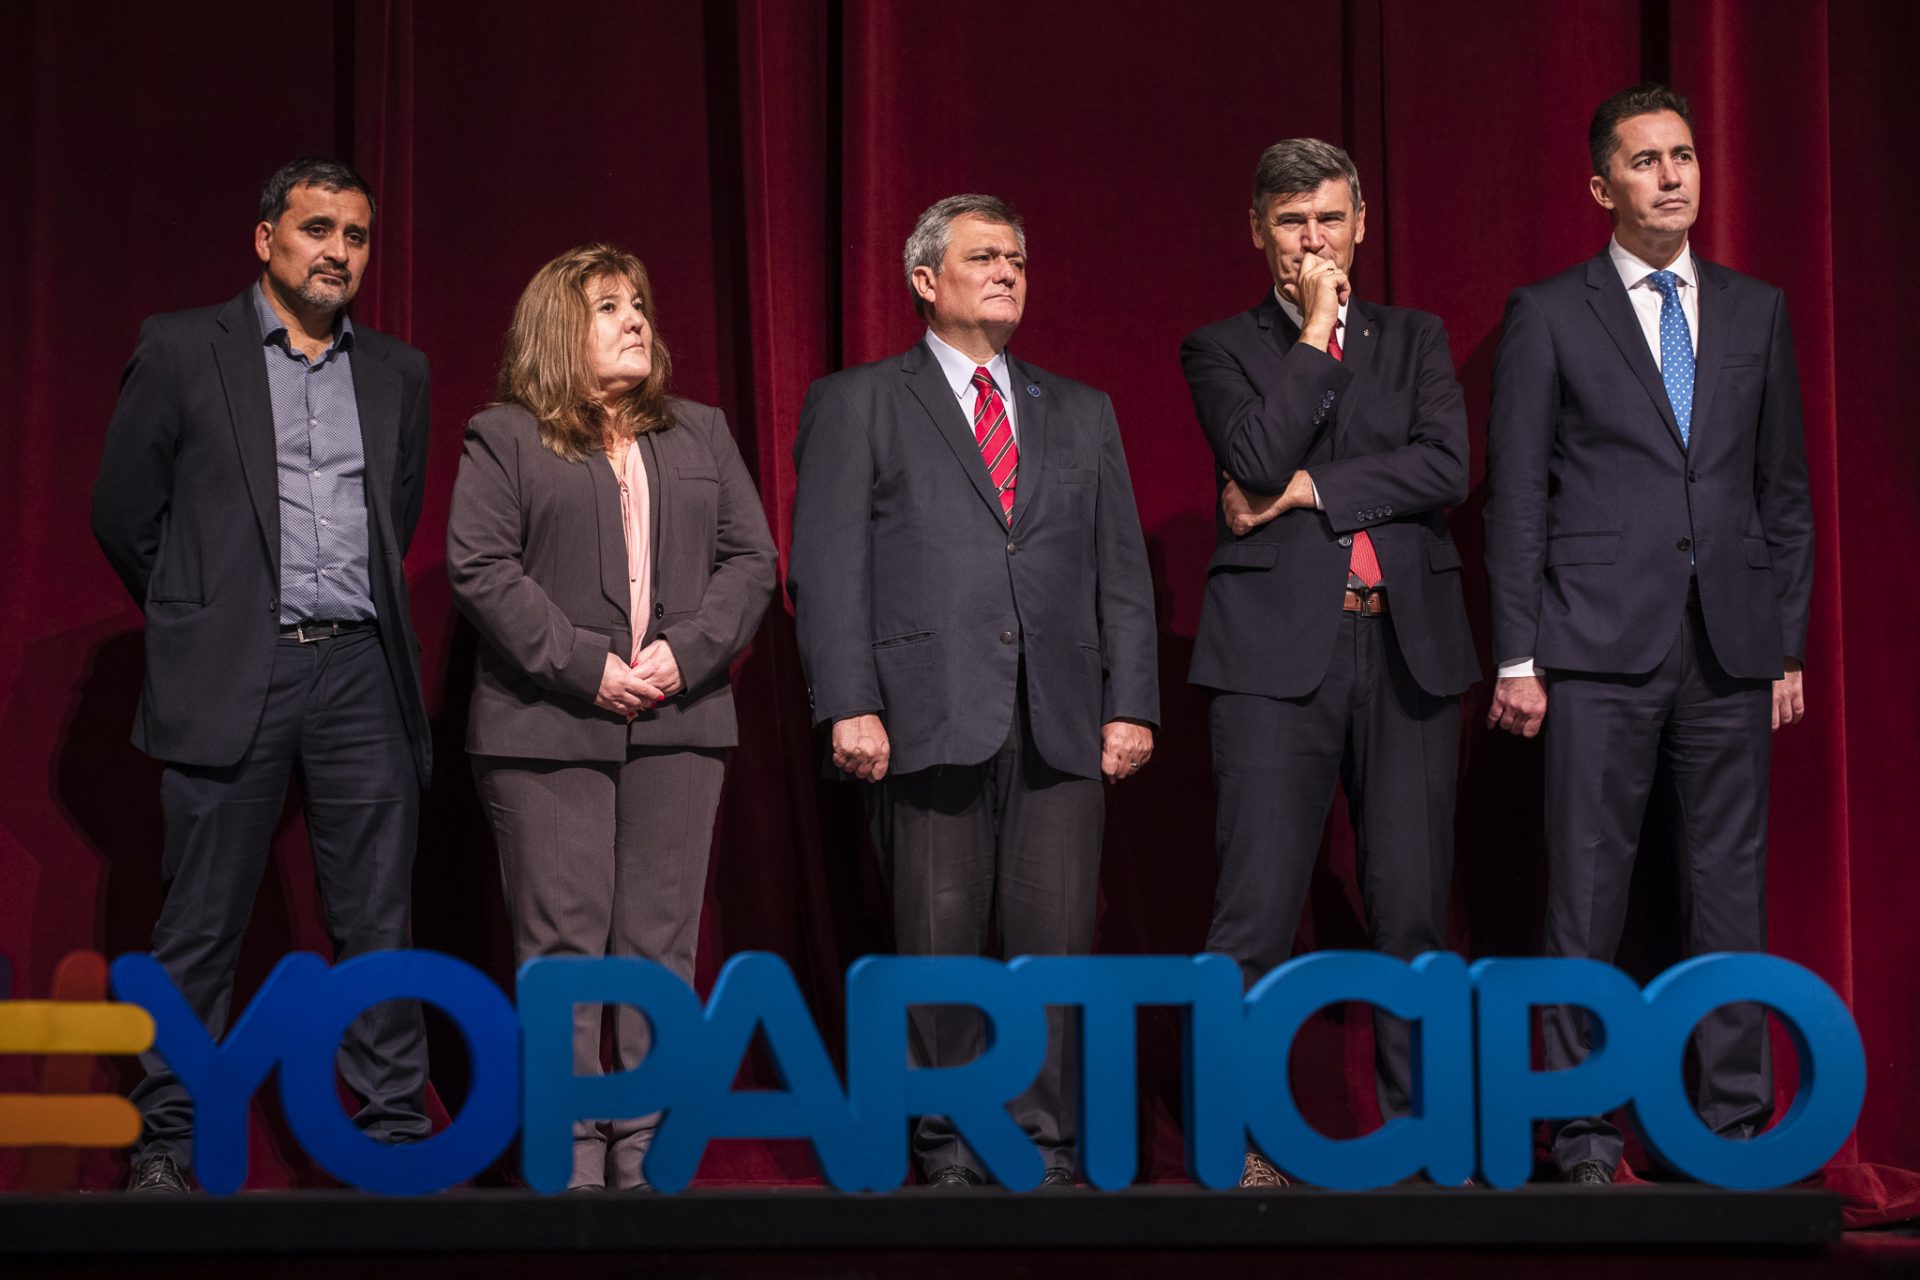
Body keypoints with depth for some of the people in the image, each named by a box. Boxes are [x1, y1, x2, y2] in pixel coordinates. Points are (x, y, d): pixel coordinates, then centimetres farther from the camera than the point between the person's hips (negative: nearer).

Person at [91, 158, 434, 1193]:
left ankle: (397, 1145, 6)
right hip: (232, 677, -3)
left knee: (377, 925, 3)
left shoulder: (397, 373, 15)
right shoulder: (181, 349, 2)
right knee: (200, 930, 0)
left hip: (362, 677, 3)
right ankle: (166, 1148, 7)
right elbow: (122, 510, 6)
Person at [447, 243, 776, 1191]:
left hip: (678, 723, 4)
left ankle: (647, 1150, 6)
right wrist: (584, 668, -14)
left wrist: (688, 653, -7)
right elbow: (480, 568, -6)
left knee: (661, 944, 2)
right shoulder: (504, 439, 4)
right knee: (562, 946, -4)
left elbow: (750, 557, 10)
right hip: (549, 725, -4)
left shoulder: (702, 436, 17)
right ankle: (570, 1153, 0)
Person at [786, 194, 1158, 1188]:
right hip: (931, 721, -3)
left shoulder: (1080, 413, 20)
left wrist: (1131, 704, 5)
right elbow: (826, 568, 1)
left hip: (1063, 726, 3)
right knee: (940, 945, -1)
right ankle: (949, 1149, 8)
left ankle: (1046, 1145, 7)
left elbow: (1122, 571, 16)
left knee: (1057, 945, -2)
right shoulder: (856, 405, 9)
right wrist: (848, 705, -9)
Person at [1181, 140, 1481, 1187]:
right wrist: (1315, 333, -4)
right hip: (1277, 649, -3)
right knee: (1256, 913, -9)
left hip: (1407, 646, 3)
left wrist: (1310, 491, -6)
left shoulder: (1414, 340, 16)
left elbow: (1448, 468, -1)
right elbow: (1260, 459, -10)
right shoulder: (1221, 349, 9)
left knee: (1412, 908, 4)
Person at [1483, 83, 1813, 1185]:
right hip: (1602, 643, -3)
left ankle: (1738, 1129, 9)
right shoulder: (1550, 315, 4)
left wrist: (1791, 642, 8)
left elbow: (1786, 489, 14)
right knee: (1589, 896, -1)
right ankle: (1584, 1137, 4)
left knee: (1733, 889, 3)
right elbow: (1516, 494, 2)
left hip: (1730, 647, 3)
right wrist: (1518, 656, -4)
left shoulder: (1756, 311, 13)